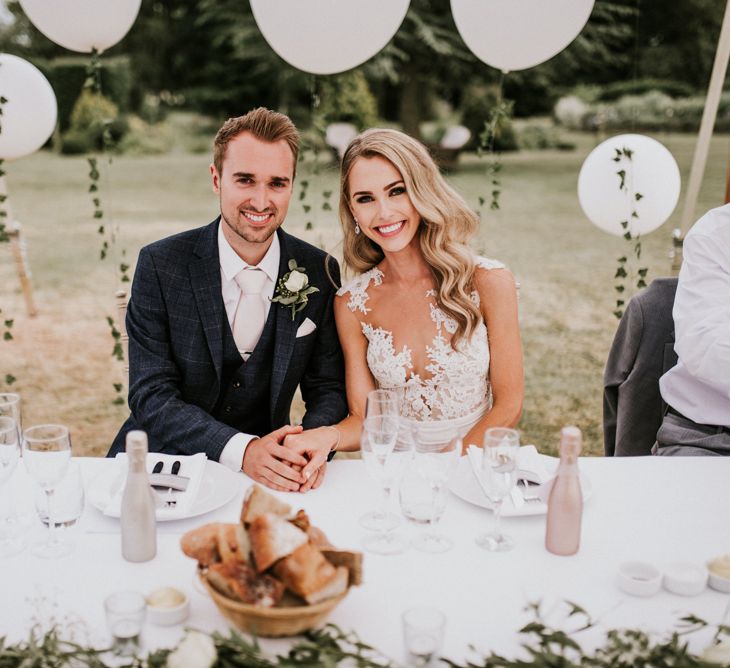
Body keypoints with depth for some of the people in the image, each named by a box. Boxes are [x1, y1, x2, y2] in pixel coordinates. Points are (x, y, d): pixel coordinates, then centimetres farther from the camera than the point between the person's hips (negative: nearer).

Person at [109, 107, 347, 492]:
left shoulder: (320, 273, -4)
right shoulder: (159, 265, -10)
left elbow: (328, 388, 0)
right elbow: (151, 397, -13)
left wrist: (314, 443, -24)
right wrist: (242, 449, -29)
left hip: (268, 474, 1)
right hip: (163, 464, 0)